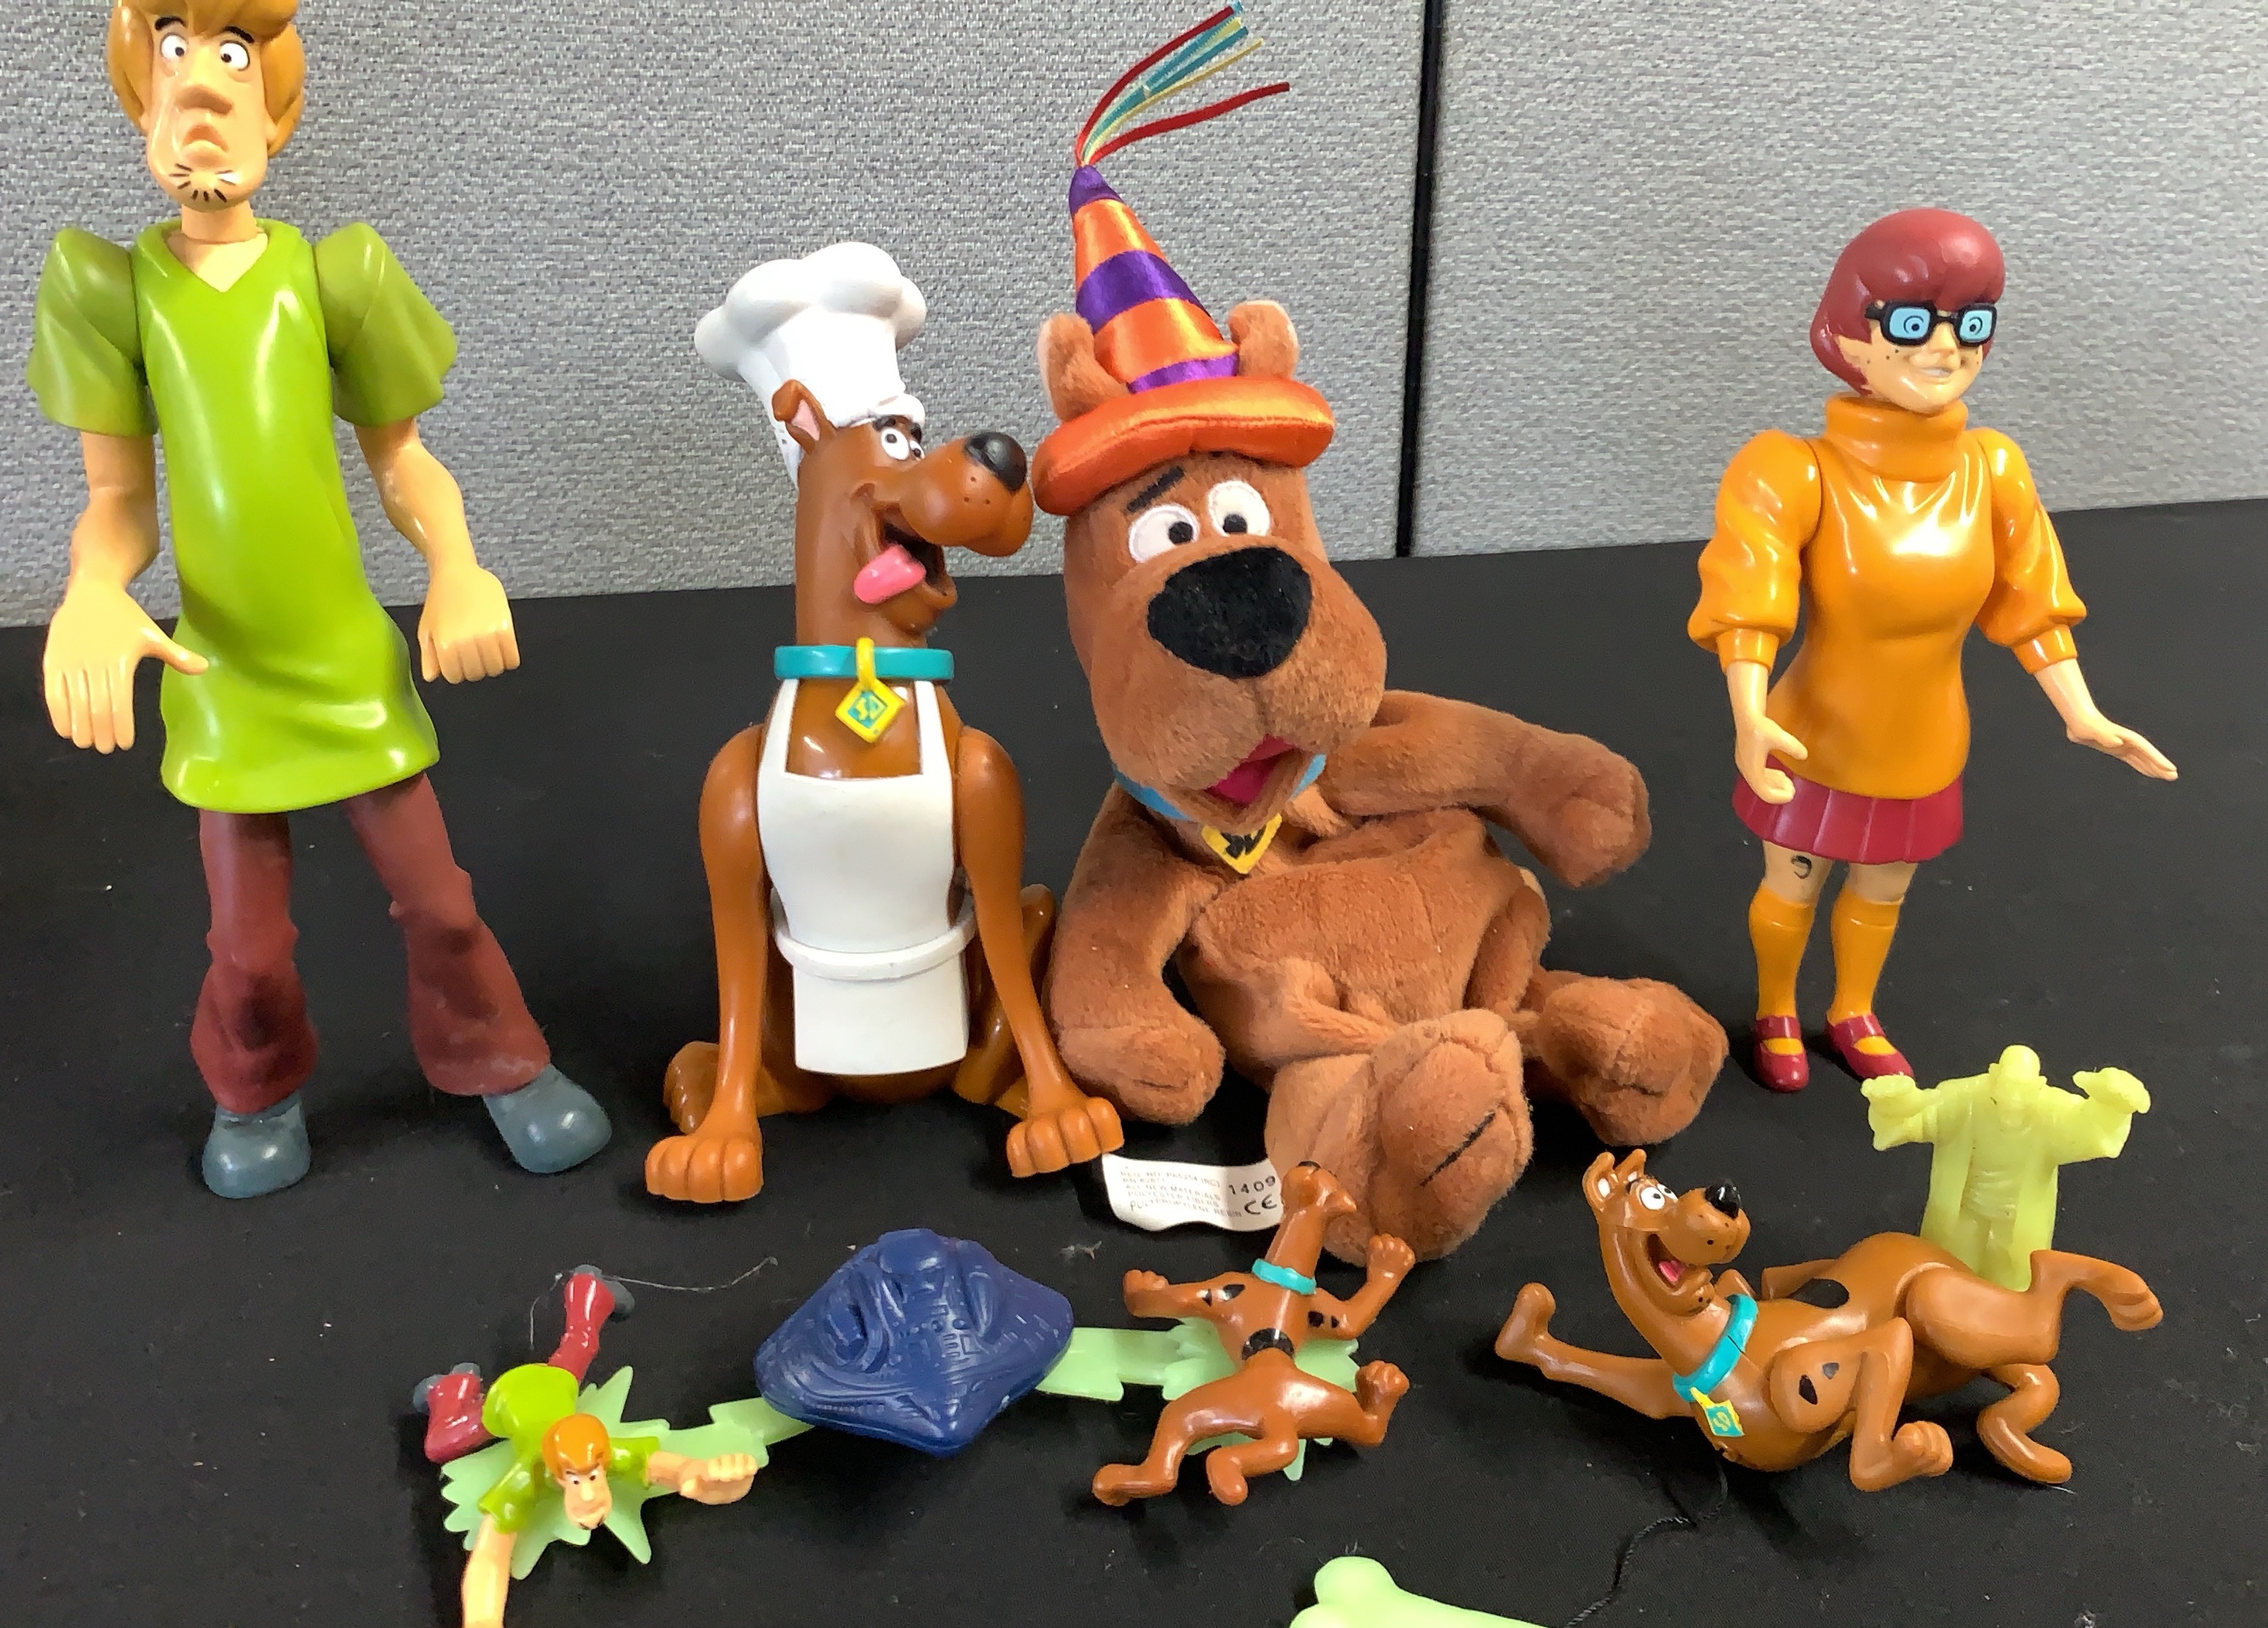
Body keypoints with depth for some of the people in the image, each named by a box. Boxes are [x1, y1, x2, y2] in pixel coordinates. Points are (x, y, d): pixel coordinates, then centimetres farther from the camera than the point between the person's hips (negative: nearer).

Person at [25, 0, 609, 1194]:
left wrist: (458, 569, -18)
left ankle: (497, 1064, 35)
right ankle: (256, 1094, 39)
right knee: (251, 944, 9)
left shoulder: (331, 272, -6)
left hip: (355, 666, 0)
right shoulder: (110, 282, -5)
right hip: (224, 679, 0)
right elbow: (119, 499, -2)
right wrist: (92, 598, -22)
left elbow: (401, 463, 1)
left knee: (436, 900, 9)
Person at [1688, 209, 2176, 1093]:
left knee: (1883, 892, 25)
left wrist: (2082, 716, -3)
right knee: (1793, 889, 18)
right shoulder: (1803, 473, -26)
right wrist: (1751, 720, -49)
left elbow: (2028, 598, -1)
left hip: (1923, 749, 4)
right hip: (1817, 744, -4)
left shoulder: (1990, 471, -11)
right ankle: (1774, 1016, 46)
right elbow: (1747, 603, -35)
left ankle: (1853, 1015, 51)